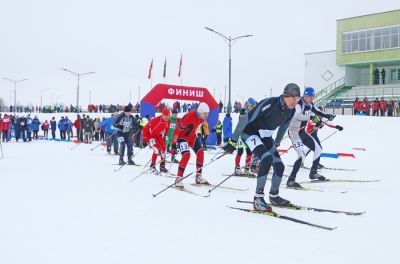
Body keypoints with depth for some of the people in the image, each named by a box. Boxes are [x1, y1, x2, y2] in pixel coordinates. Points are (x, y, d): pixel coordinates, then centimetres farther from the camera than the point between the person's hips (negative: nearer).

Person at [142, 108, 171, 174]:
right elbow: (145, 129, -26)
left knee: (164, 149, -1)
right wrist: (144, 140, -27)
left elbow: (166, 130, 12)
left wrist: (164, 139, 16)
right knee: (157, 149, -23)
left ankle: (162, 166, 13)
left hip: (158, 136, 7)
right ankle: (152, 167, -13)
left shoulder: (168, 122, -10)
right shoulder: (155, 120, -31)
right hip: (150, 135, -7)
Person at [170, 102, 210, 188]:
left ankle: (198, 176, 16)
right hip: (182, 136, -8)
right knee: (186, 155, -24)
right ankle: (178, 179, -17)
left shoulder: (202, 117, -9)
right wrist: (173, 145, -25)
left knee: (200, 152, 3)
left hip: (192, 136, 8)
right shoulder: (189, 117, -33)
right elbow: (177, 130, -27)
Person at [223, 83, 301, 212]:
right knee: (267, 158, -29)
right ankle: (258, 199, -21)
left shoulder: (290, 111, -6)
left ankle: (274, 196, 29)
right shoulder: (269, 104, -29)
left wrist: (276, 143, 26)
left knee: (279, 166, 5)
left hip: (265, 136, 8)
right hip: (250, 132, -8)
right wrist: (233, 141, -23)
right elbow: (245, 119, -26)